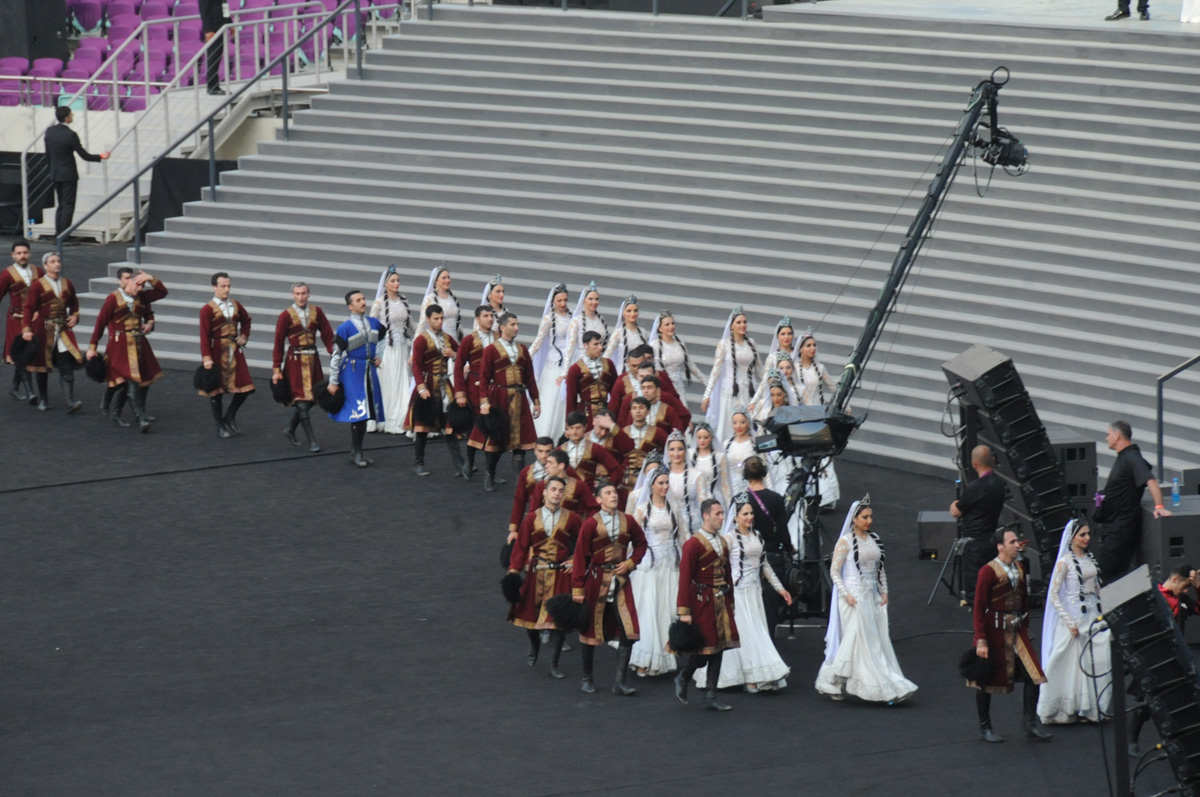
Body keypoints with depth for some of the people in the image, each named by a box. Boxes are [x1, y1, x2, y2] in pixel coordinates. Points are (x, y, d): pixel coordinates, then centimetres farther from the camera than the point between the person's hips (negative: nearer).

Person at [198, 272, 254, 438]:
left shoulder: (236, 305, 7)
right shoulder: (207, 310, -9)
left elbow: (246, 320, 27)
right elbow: (204, 335, -14)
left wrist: (244, 336, 10)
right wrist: (207, 358, -21)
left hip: (235, 350, 5)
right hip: (217, 352, -5)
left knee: (245, 387, 3)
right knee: (216, 390, 3)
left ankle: (230, 418, 23)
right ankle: (221, 426, 15)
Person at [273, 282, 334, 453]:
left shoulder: (316, 312, 3)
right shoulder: (286, 316, -6)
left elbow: (328, 336, 6)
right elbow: (278, 344, -4)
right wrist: (277, 369, -5)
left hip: (313, 359, 4)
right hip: (295, 361, -4)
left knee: (311, 399, 8)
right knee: (302, 401, -7)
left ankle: (290, 429, 29)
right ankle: (312, 440, -3)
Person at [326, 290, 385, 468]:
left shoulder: (374, 323, 6)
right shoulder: (345, 328, -11)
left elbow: (383, 339, 29)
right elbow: (336, 355, -8)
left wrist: (379, 356, 15)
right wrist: (333, 381, -8)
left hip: (370, 372, 6)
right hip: (352, 373, -6)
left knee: (367, 414, 9)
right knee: (358, 413, -12)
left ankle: (356, 451, 20)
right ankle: (357, 453, -2)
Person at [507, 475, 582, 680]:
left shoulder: (570, 518, 0)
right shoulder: (532, 518, 0)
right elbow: (520, 546, -3)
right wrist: (513, 571, -12)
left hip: (560, 574, -1)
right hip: (535, 572, 1)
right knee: (530, 613, 7)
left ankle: (554, 665, 4)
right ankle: (534, 644, 41)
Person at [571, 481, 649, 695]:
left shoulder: (627, 522, 2)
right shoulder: (590, 524, -8)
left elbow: (641, 544, 17)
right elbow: (580, 557, -8)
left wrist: (630, 563, -2)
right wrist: (578, 589, -10)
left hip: (620, 581, 3)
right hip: (596, 580, -3)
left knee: (629, 631, -7)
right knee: (592, 630, 8)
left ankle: (620, 682, -2)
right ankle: (587, 679, 22)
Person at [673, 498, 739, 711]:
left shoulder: (722, 543, 12)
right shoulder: (693, 544, -12)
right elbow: (685, 580, -14)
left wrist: (730, 604, 16)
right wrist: (684, 612, -17)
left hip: (721, 603, 7)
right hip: (702, 603, -7)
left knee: (718, 649, 6)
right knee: (703, 650, -3)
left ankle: (711, 698, 10)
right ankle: (682, 679, 24)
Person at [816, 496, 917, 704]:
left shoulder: (874, 539, 11)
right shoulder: (845, 541, -7)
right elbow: (834, 571, -7)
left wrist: (884, 591, 8)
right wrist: (845, 594, -16)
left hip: (872, 596, 6)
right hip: (854, 596, -6)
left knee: (880, 641, 3)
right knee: (861, 641, -7)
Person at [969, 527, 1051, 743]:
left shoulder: (1020, 568, 7)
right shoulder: (988, 571, -14)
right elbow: (979, 607, -14)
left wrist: (1025, 626, 17)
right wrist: (980, 640, -17)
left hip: (1017, 628, 6)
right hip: (995, 630, -6)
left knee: (1033, 674, -1)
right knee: (988, 679, 5)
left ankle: (1030, 722, 11)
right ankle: (985, 727, 17)